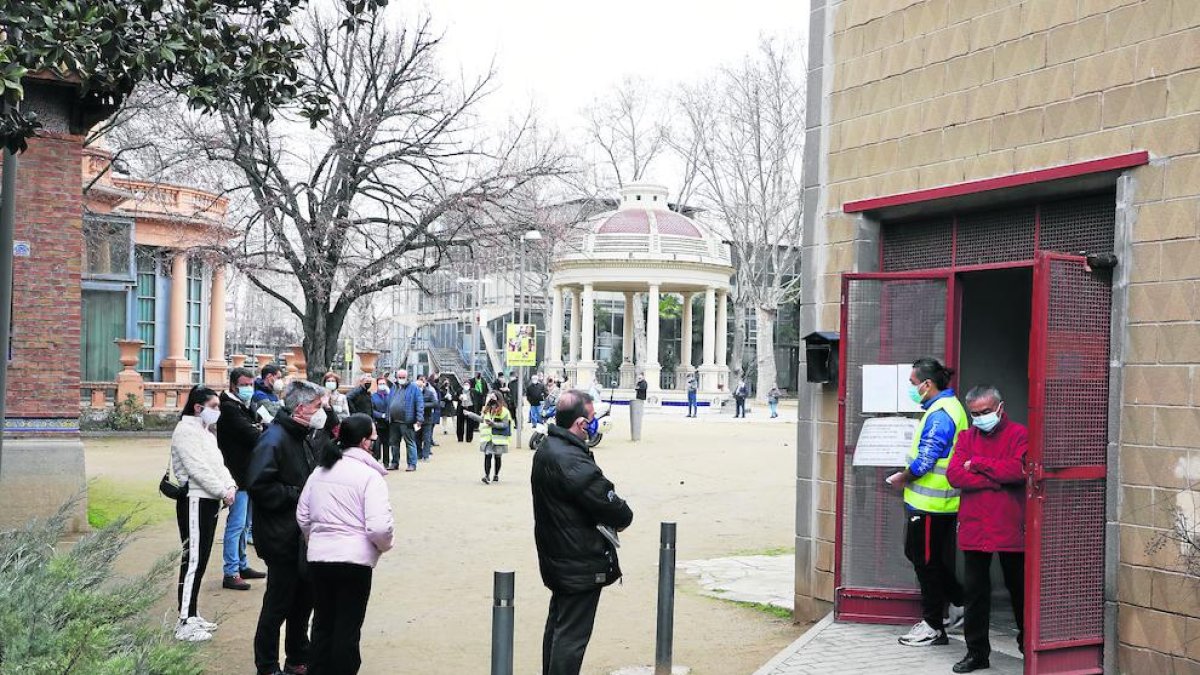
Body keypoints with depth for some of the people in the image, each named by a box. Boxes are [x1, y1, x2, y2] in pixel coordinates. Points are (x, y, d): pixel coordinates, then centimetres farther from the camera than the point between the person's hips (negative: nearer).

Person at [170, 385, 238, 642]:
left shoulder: (206, 432, 19)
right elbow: (198, 469, -20)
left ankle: (192, 615, 22)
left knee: (201, 560, 14)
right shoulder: (186, 431, -12)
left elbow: (218, 464, 16)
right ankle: (184, 624, -5)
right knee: (193, 560, -8)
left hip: (209, 501, 10)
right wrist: (223, 492, -17)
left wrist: (230, 486, -2)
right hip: (195, 501, -10)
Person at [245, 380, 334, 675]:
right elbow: (258, 485, -26)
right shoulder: (274, 439, -19)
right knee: (278, 604, 2)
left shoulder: (308, 437, 10)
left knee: (304, 600, 18)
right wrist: (297, 495, -20)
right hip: (282, 539, -9)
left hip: (304, 537, 9)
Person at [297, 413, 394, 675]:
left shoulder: (320, 471, 6)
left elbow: (302, 516, 12)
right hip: (354, 560, -6)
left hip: (318, 558, 6)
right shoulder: (370, 476, -12)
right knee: (347, 628, 6)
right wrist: (384, 546, 0)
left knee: (322, 624, 18)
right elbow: (379, 527, -20)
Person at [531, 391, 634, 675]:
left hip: (556, 558, 10)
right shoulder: (573, 462, -27)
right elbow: (611, 505, -23)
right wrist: (623, 518, -2)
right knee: (572, 636, -2)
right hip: (581, 564, -10)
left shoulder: (545, 451, 6)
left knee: (557, 625, 22)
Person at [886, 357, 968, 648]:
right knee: (919, 555, 20)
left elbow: (925, 461, -24)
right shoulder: (949, 407, 12)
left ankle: (933, 626, 12)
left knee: (927, 561, 1)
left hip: (930, 503, -10)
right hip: (942, 500, 10)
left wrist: (903, 477, -8)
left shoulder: (939, 415, -21)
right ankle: (959, 602, 26)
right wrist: (908, 474, 13)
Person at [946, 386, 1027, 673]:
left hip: (1010, 528, -3)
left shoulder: (1019, 435, -2)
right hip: (974, 528, 3)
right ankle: (977, 652, 16)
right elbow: (954, 474, -5)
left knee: (1019, 589, 11)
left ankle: (1028, 646, 29)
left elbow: (1018, 470, -19)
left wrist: (978, 464, -11)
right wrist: (996, 479, -13)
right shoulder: (967, 437, 9)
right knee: (974, 590, 6)